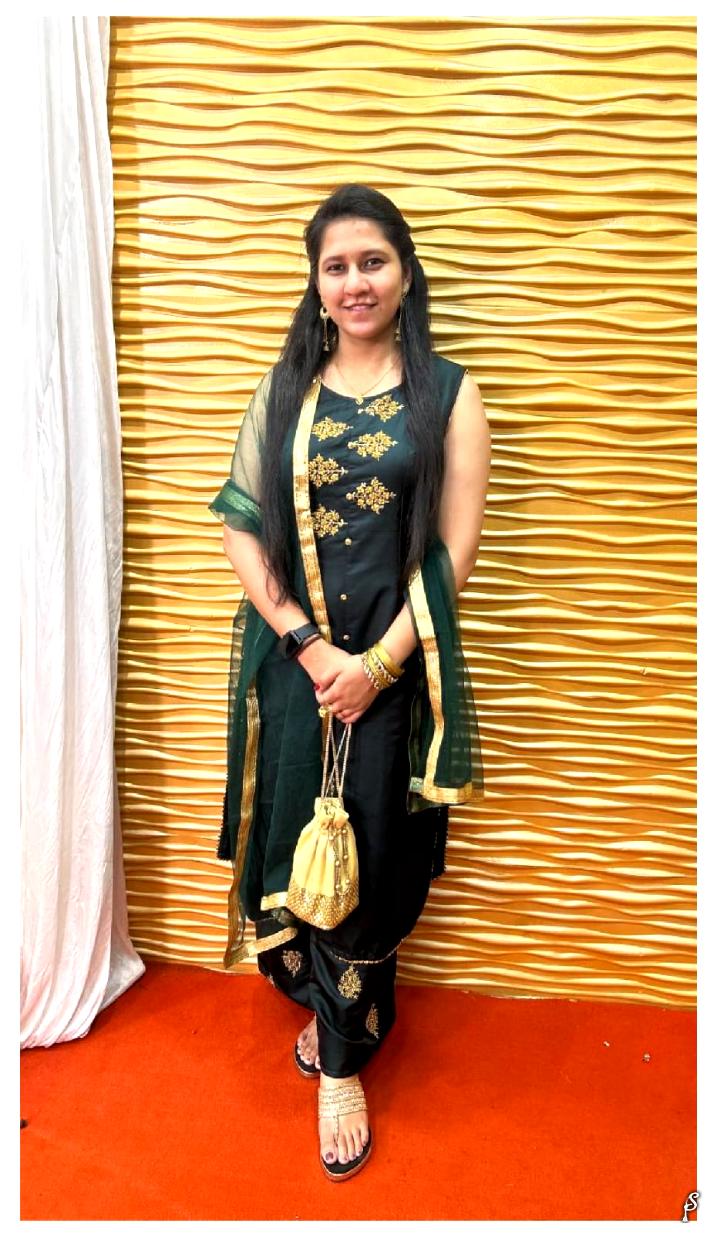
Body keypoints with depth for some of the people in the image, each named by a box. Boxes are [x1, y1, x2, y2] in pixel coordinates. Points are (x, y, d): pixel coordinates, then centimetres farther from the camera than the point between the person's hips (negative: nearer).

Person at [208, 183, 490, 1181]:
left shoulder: (448, 391, 2)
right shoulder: (285, 388, 7)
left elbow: (455, 546, -3)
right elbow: (241, 527, 1)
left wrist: (379, 661, -12)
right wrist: (309, 645, -10)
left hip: (396, 661, -2)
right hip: (289, 655, 2)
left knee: (368, 857, 4)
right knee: (292, 846, 9)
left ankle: (341, 1059, 28)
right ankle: (335, 1008, 39)